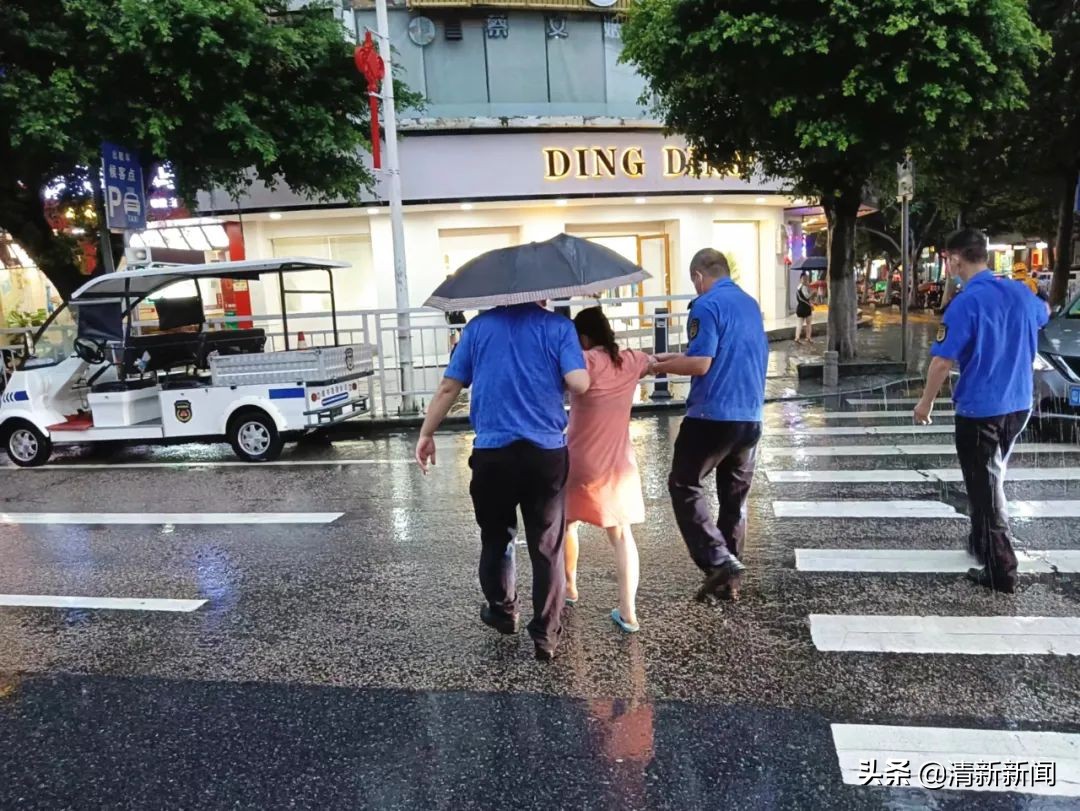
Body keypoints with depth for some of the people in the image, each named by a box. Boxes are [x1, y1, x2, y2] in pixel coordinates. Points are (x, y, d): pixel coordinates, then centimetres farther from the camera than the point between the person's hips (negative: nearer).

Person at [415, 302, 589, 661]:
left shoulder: (478, 326, 7)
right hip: (546, 453, -1)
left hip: (492, 453, 2)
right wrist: (551, 377, 11)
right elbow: (579, 384, -11)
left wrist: (427, 433, 14)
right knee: (547, 547, 8)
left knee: (496, 539, 20)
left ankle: (502, 612, 37)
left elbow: (449, 387, 5)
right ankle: (545, 636, 14)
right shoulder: (558, 326, 1)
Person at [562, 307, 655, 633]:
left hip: (581, 465, -3)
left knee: (568, 523, 22)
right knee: (622, 536, 8)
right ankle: (628, 612, 5)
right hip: (620, 466, 4)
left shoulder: (585, 361, -15)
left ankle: (570, 587, 38)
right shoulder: (631, 360, 2)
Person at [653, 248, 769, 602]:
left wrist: (659, 366, -3)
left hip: (712, 415, -8)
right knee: (735, 496, 13)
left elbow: (700, 364, -17)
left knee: (684, 485, 4)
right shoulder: (751, 304, 16)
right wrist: (676, 358, 23)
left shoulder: (707, 306, -10)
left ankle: (719, 561, -7)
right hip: (750, 416, 8)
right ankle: (727, 579, 19)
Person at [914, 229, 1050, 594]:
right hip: (1018, 405, 7)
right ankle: (982, 542, 37)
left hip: (980, 409, -7)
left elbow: (943, 360, -19)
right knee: (991, 479, 23)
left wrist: (926, 402, -7)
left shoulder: (966, 303, -19)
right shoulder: (1019, 291, 3)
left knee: (985, 488, 3)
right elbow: (1044, 312, 27)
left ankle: (1000, 572, 8)